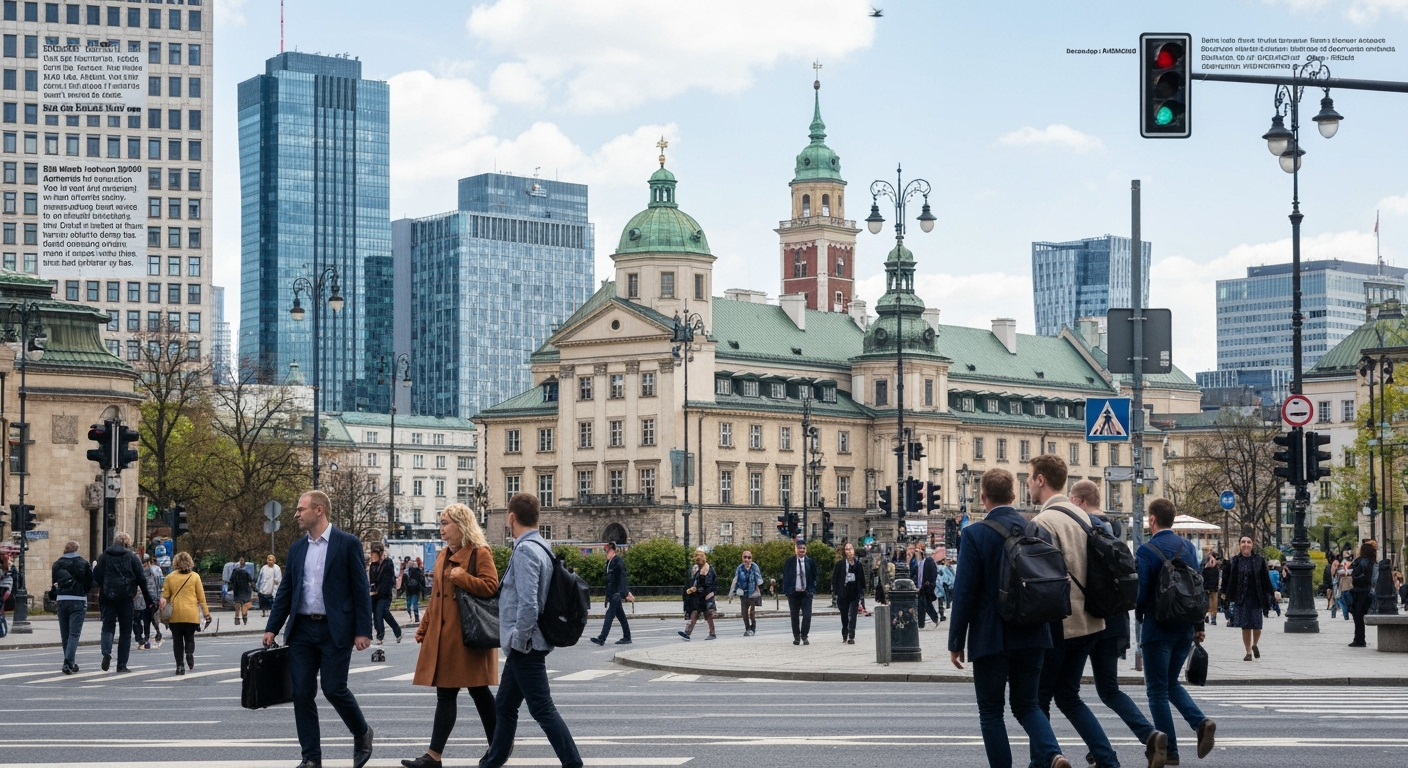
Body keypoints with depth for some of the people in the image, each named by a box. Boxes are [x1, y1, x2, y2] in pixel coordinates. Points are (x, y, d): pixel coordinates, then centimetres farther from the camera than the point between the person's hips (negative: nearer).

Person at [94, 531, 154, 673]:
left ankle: (106, 652, -21)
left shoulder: (104, 556, 5)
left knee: (107, 626, 7)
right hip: (126, 598, -1)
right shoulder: (132, 557, 0)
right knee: (125, 631, 6)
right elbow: (141, 579, -1)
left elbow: (96, 577, 3)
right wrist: (148, 598, 5)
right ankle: (122, 665, 6)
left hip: (107, 597, 1)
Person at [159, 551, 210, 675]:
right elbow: (201, 597, 2)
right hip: (191, 614, 0)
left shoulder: (170, 577, 2)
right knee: (189, 638, 15)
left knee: (177, 640, 9)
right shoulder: (195, 576, 0)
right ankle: (189, 653, -14)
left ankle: (180, 666, 2)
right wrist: (206, 614, 7)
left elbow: (165, 596, 4)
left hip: (175, 614, 0)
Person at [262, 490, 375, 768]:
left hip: (335, 630, -5)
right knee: (302, 694, 1)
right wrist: (272, 628, 8)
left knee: (334, 689, -7)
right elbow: (285, 591, 15)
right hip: (302, 630, 5)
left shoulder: (348, 544, -4)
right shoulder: (297, 548, 11)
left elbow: (361, 589, -6)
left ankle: (362, 734, 20)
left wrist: (363, 631, -11)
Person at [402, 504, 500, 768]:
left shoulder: (480, 553, -9)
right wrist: (424, 627, 15)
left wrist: (461, 577, -20)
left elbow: (491, 587, -19)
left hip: (469, 634, -8)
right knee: (445, 693, 5)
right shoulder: (443, 556, 16)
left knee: (478, 691, 0)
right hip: (444, 634, 8)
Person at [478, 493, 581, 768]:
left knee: (542, 709, -7)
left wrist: (519, 639, -16)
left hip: (525, 647, -10)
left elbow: (528, 604, -26)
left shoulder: (525, 550, -18)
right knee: (504, 707, 17)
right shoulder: (541, 547, 12)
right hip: (522, 647, 10)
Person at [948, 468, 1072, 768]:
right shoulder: (1039, 532, 2)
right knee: (1027, 704, 14)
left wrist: (956, 642, -4)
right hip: (1032, 636, 5)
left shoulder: (975, 534, -12)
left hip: (991, 638, -5)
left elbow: (964, 593, -12)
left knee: (991, 711, 8)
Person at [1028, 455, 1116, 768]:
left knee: (1038, 699, 5)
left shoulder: (1044, 522, -16)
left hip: (1057, 624, -8)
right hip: (1088, 621, 8)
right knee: (1068, 696, 16)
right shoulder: (1082, 516, 9)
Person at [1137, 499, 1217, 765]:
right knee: (1172, 683, 20)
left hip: (1158, 628, -6)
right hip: (1185, 628, 6)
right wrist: (1198, 625, 15)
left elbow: (1141, 593, -15)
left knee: (1157, 690, 4)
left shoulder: (1146, 551, -14)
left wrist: (1139, 615, 7)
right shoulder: (1188, 547, 5)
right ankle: (1201, 722, -3)